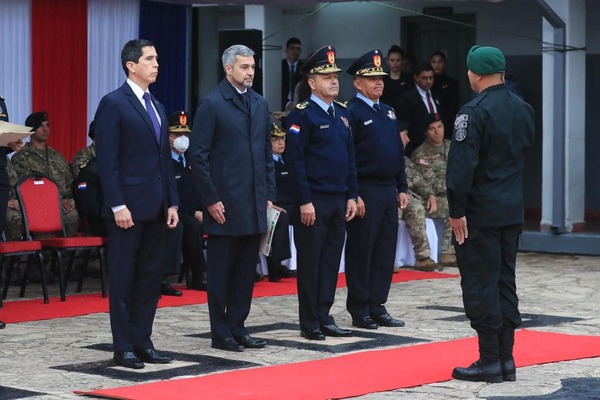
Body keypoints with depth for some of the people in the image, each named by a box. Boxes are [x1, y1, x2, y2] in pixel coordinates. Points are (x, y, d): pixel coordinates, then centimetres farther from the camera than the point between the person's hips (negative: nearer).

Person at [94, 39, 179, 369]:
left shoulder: (157, 107, 16)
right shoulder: (113, 104, -8)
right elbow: (107, 160, -13)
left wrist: (172, 202, 11)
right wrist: (117, 205, -18)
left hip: (156, 208, 8)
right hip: (129, 207, -8)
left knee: (151, 279, 10)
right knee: (123, 279, 0)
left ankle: (143, 342, 17)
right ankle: (123, 348, 5)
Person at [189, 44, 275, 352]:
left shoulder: (260, 104, 13)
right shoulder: (211, 104, -7)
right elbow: (198, 156, -9)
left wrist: (269, 195, 10)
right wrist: (211, 200, -12)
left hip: (254, 204, 6)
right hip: (225, 204, -6)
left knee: (246, 271, 10)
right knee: (221, 271, 2)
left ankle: (237, 328, 19)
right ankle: (220, 333, 10)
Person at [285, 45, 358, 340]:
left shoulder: (342, 113, 13)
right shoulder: (302, 114, -9)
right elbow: (295, 160, -13)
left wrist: (351, 196, 11)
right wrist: (304, 201, -17)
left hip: (339, 201, 7)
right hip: (313, 202, -7)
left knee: (331, 260, 10)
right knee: (310, 261, 1)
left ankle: (324, 317, 17)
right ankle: (309, 323, 8)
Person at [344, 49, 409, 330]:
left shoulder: (388, 112, 16)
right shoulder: (351, 112, -8)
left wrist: (402, 188, 14)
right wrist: (353, 195, -18)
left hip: (388, 191, 8)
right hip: (365, 191, -8)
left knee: (385, 251, 9)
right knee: (361, 252, 0)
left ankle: (377, 307, 17)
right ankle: (359, 311, 6)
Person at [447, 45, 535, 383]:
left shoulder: (475, 112, -15)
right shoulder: (524, 109, 8)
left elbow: (462, 165, -19)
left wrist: (457, 211, -14)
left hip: (480, 213, -7)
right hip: (513, 212, 7)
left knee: (480, 284, -1)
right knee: (505, 281, 12)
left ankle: (490, 361, 0)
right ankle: (506, 359, 15)